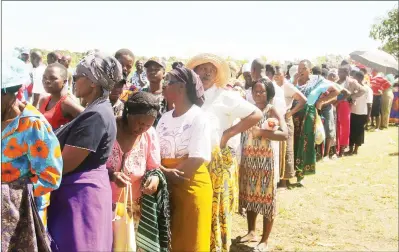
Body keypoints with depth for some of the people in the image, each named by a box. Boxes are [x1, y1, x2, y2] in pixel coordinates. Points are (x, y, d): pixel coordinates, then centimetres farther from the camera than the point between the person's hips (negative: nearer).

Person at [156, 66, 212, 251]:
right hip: (167, 185, 6)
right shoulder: (165, 118, 10)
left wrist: (173, 174, -11)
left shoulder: (198, 117, -9)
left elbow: (197, 158, -16)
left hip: (192, 186, -5)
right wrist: (164, 172, -14)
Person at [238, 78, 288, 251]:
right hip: (248, 159, 5)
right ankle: (251, 232, 31)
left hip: (265, 160, -5)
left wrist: (260, 132, -23)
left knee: (266, 198, 2)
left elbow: (285, 134, -19)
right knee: (250, 196, 14)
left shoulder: (272, 110, -6)